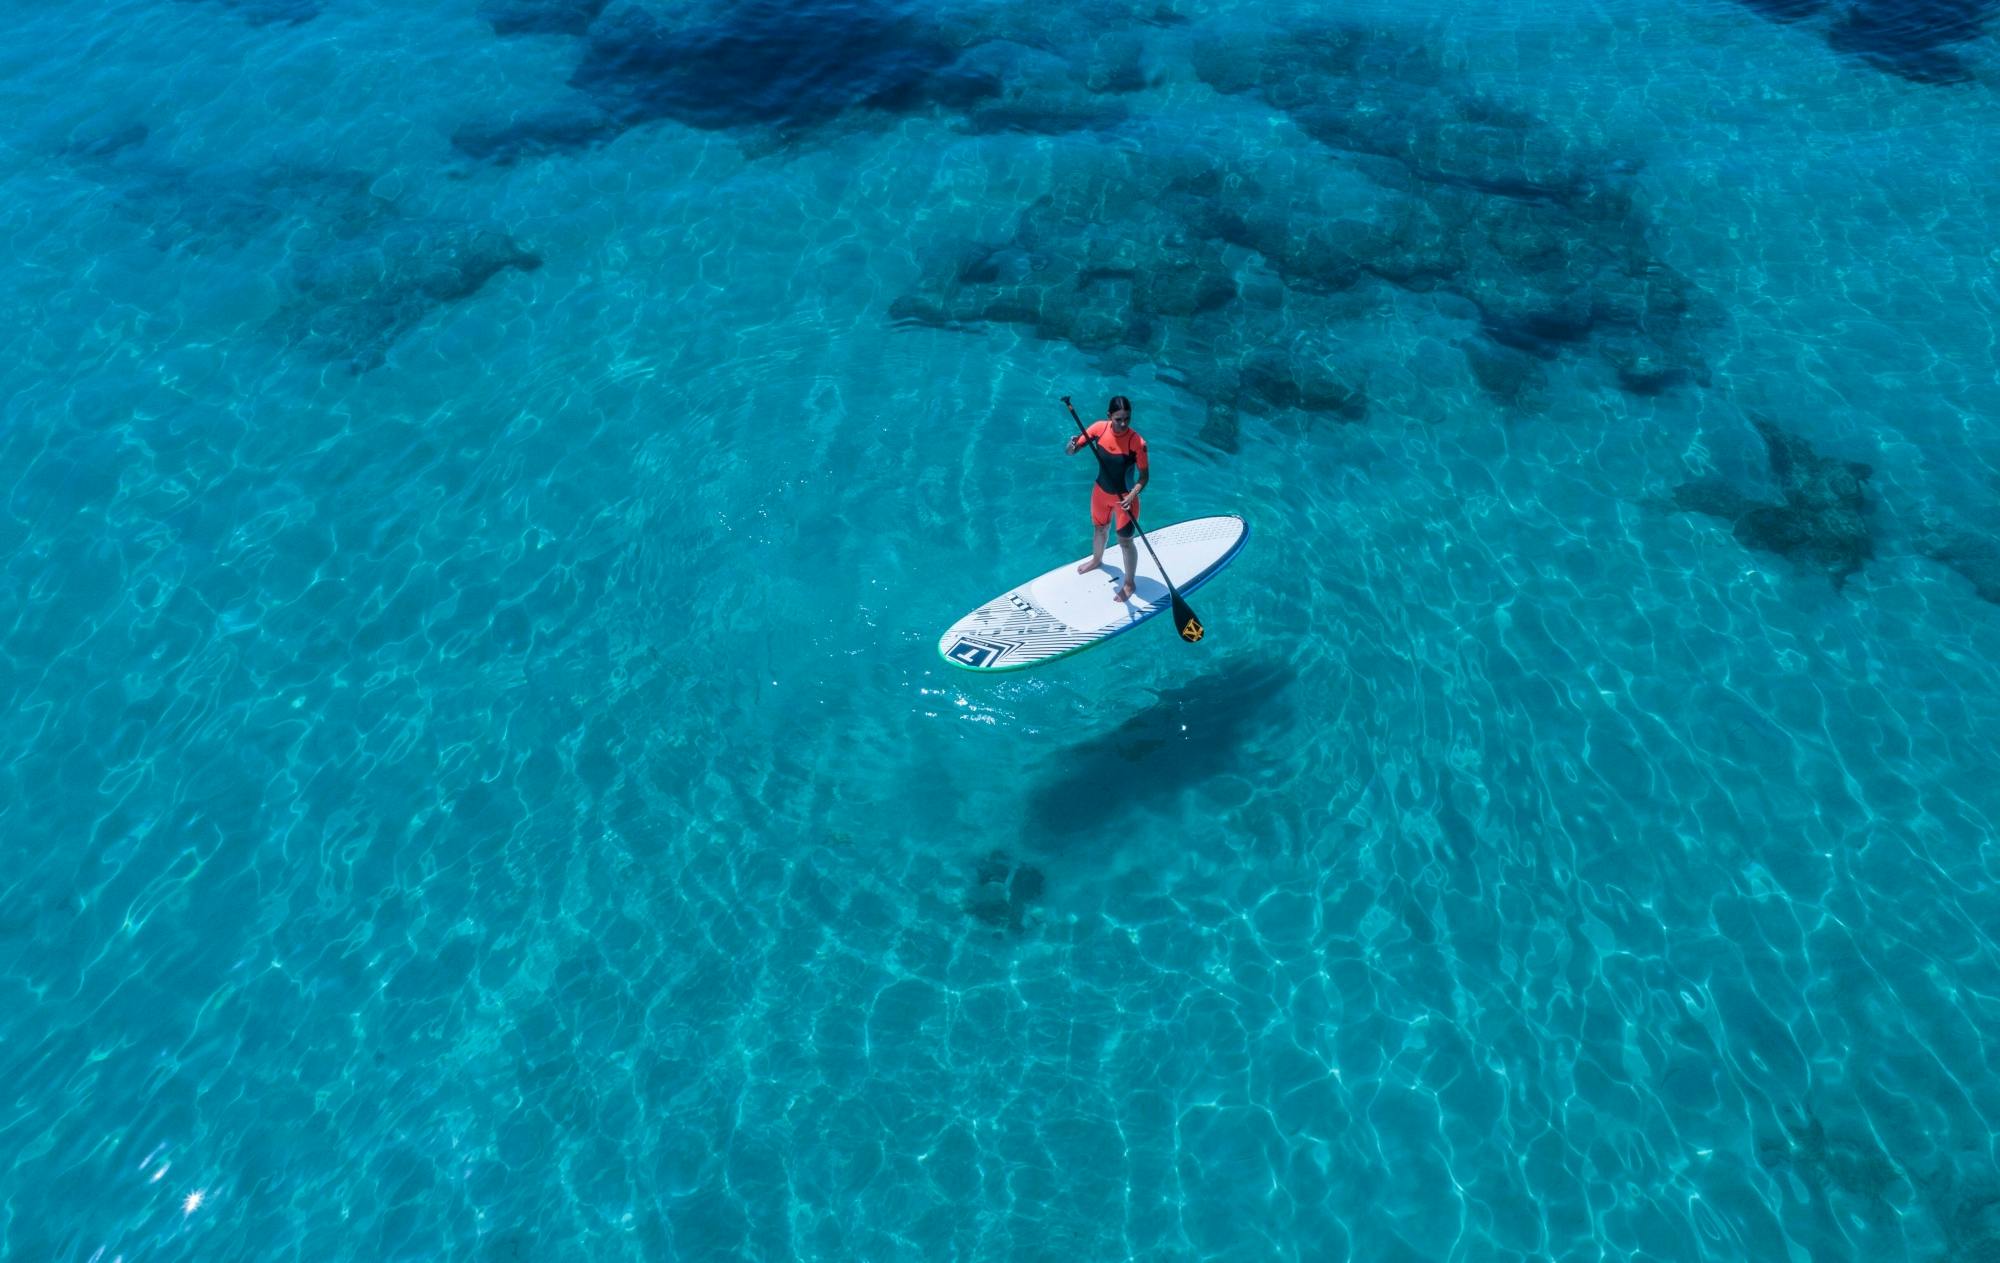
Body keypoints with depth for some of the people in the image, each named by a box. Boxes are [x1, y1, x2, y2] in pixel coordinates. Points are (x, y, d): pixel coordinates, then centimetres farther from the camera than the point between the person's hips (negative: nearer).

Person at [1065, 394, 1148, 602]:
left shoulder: (1137, 442, -27)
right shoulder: (1099, 428, -16)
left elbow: (1143, 477, -20)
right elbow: (1072, 452, -10)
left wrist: (1132, 496, -37)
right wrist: (1073, 446, -34)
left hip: (1125, 497, -5)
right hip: (1101, 491, 5)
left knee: (1125, 540, 7)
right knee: (1099, 529, 28)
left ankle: (1129, 584, 26)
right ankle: (1097, 560, 58)